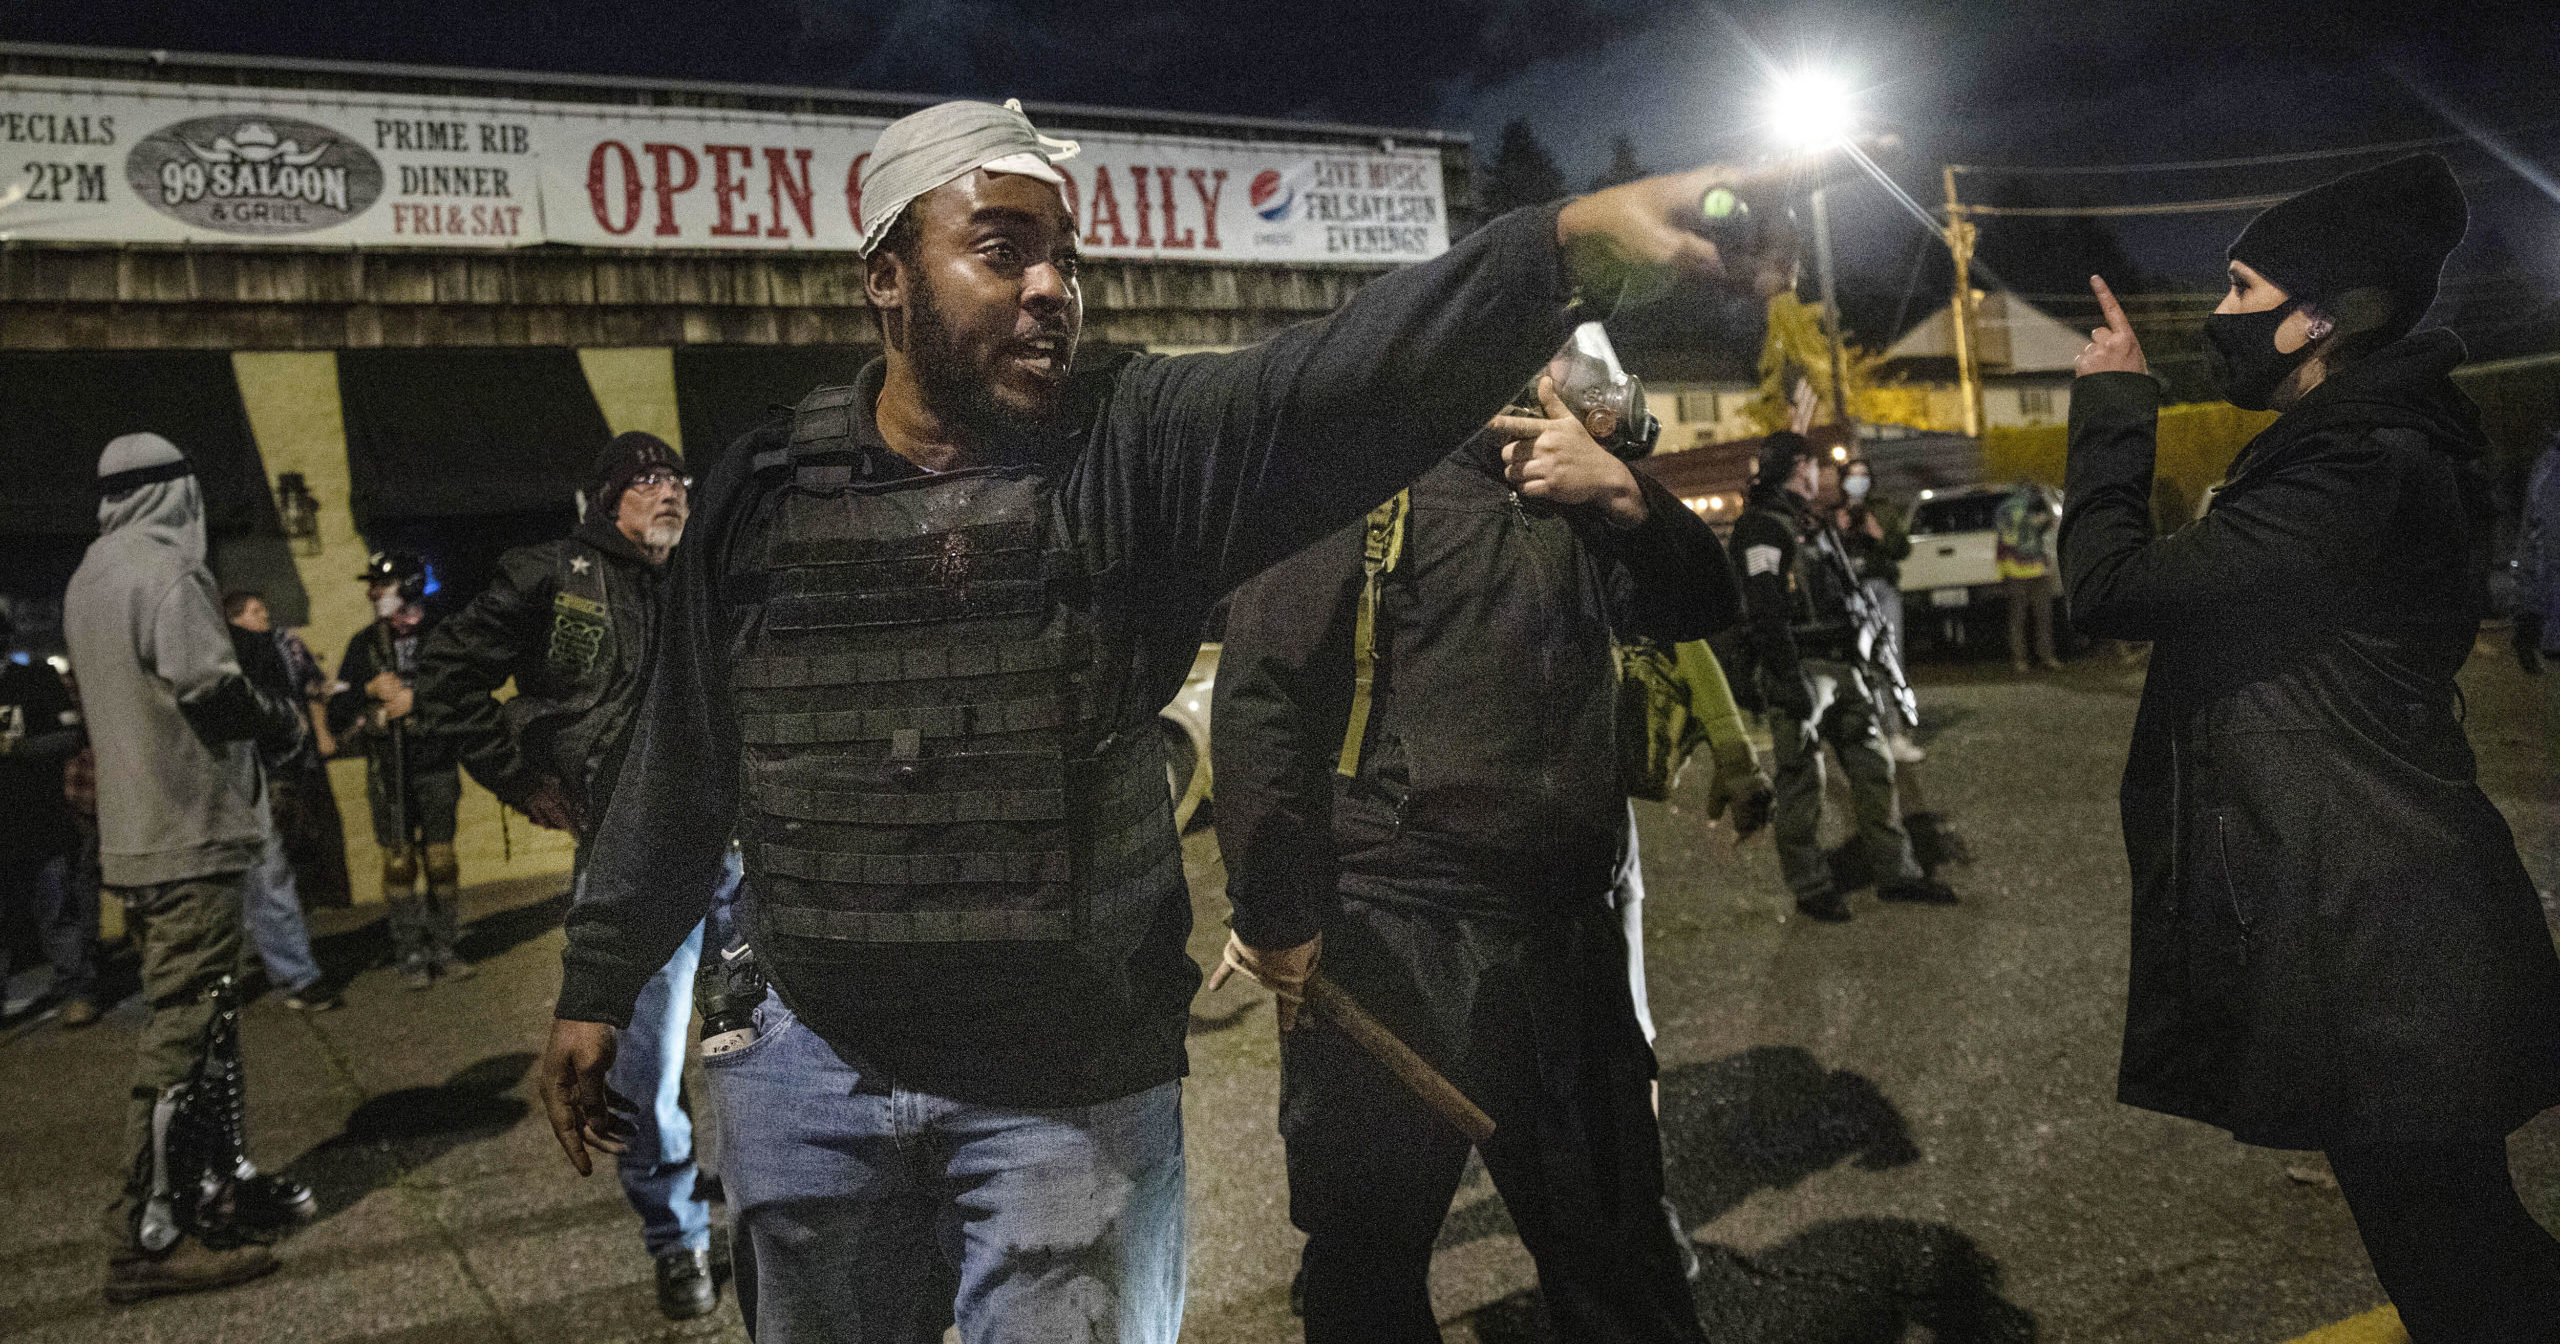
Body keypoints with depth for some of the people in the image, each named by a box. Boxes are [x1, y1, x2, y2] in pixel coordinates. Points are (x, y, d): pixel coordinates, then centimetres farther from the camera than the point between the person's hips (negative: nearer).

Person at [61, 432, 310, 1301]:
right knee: (182, 1029, -7)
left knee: (188, 1015, 19)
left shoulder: (89, 579, 15)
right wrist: (284, 722, -4)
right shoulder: (166, 571, -14)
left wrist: (256, 721, 16)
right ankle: (152, 1238, -5)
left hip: (134, 831, 10)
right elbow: (211, 688, -22)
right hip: (188, 834, -10)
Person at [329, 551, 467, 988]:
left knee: (441, 860, 1)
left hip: (436, 767, -1)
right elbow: (338, 713, 7)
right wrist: (370, 690, -10)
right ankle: (411, 956, 5)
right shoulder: (365, 644, 8)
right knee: (399, 863, -1)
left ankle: (445, 949, 11)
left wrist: (417, 698, -16)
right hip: (388, 770, 1)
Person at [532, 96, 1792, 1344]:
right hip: (812, 1067, 3)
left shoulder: (1134, 453, -10)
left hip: (1070, 1087, -2)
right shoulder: (763, 488, -2)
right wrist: (597, 986, 14)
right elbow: (680, 755, 8)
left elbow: (1347, 370, -28)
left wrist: (1579, 237, -43)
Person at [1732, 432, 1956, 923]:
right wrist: (1791, 680, -23)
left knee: (1873, 766, 9)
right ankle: (1811, 887, 6)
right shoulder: (1762, 527, -10)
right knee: (1801, 782, -2)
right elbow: (1764, 611, -19)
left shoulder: (1809, 523, 21)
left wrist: (1861, 665, 22)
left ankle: (1896, 872, 16)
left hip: (1841, 666, 9)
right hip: (1800, 670, -9)